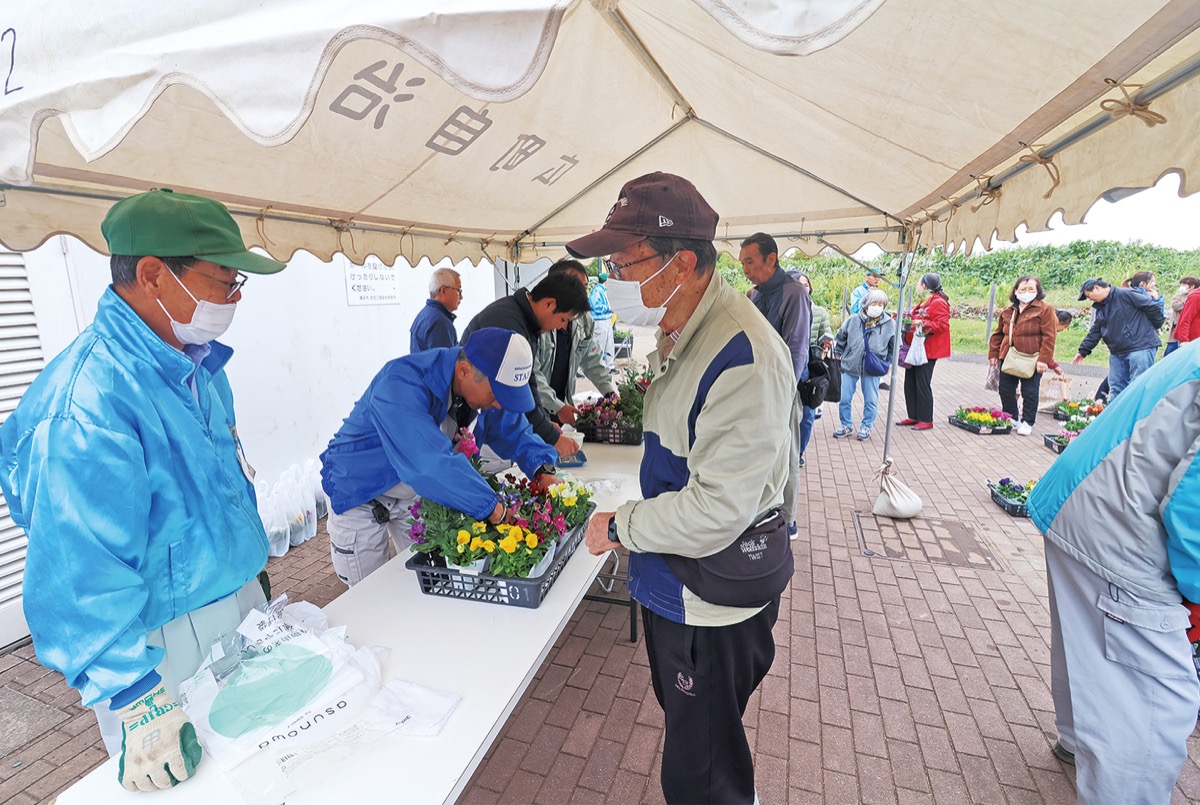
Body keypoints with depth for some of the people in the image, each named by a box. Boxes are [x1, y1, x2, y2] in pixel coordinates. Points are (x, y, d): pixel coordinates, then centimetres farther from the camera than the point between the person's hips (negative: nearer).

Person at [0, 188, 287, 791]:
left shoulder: (196, 363, 1)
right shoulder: (87, 402, -28)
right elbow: (82, 573, -27)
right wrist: (138, 700, -26)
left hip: (241, 604, 8)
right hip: (166, 645, -8)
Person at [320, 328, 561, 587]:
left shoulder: (485, 385, -15)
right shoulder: (401, 383, -38)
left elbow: (515, 431, -4)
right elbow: (432, 462, -48)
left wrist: (543, 471, -24)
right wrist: (496, 512, -47)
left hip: (418, 493, 6)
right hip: (360, 495, -5)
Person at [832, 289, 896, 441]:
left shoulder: (890, 324, -2)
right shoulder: (852, 321, -3)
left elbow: (894, 346, 10)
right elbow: (840, 339, 10)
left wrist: (888, 363, 8)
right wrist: (836, 356, 11)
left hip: (872, 370, 0)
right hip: (849, 366, 1)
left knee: (871, 401, 8)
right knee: (844, 398, 6)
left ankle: (866, 427, 25)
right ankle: (846, 425, 23)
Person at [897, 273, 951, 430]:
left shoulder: (938, 303, -11)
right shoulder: (923, 303, 19)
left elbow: (942, 325, -19)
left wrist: (922, 323, -27)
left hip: (927, 351, -10)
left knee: (922, 384, -5)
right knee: (910, 383, 11)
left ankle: (926, 420, 5)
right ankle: (914, 416, 20)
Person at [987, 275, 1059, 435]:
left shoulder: (1045, 310, -6)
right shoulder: (1007, 311, 10)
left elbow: (1049, 337, -11)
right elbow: (998, 334, 17)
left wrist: (1044, 359, -17)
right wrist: (993, 354, 10)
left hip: (1031, 360, -5)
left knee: (1030, 392, 1)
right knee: (1006, 390, 9)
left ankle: (1027, 422, 15)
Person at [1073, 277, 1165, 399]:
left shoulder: (1125, 295, -11)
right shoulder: (1099, 308, 13)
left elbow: (1153, 307, -9)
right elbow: (1095, 332, 17)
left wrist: (1156, 326, 4)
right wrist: (1083, 351, 12)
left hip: (1140, 348, -8)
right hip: (1117, 352, 8)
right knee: (1115, 387, 11)